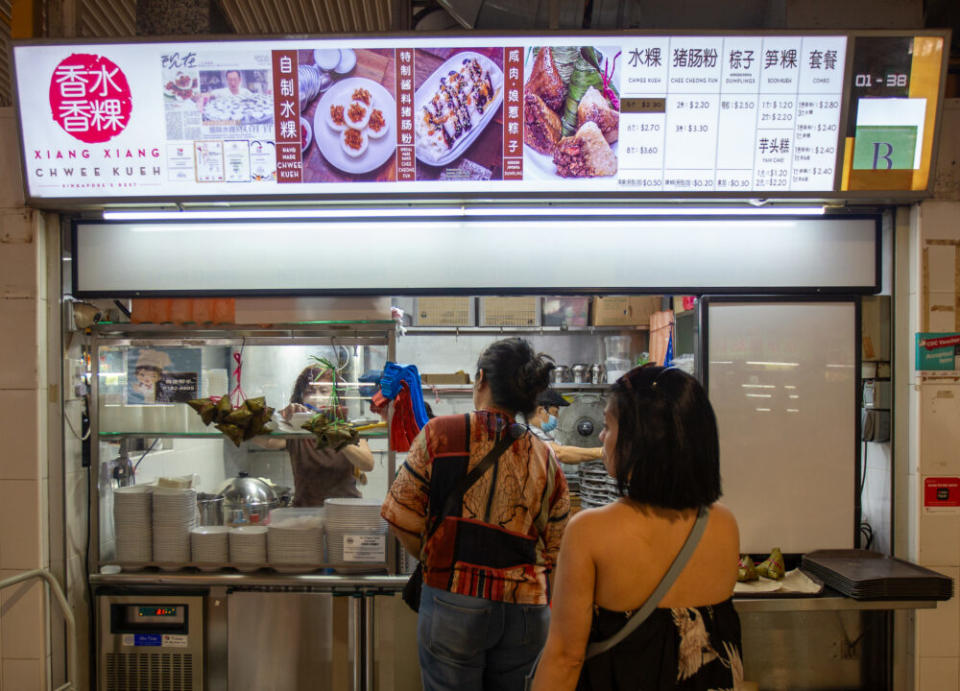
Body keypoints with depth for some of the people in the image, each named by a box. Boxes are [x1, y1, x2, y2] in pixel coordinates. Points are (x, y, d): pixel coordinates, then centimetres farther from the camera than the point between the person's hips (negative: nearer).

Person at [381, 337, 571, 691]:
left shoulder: (439, 433, -6)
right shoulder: (546, 459, 2)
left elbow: (399, 515, -4)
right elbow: (556, 551, 6)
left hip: (453, 604, -3)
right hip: (527, 611, 3)